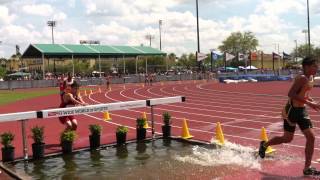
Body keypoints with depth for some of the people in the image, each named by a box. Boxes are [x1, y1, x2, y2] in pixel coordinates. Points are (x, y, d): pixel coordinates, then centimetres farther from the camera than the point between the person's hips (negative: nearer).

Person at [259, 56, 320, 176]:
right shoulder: (302, 78, -20)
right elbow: (291, 94, -28)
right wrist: (309, 103, -27)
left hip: (302, 110, 8)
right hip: (292, 110, -8)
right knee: (288, 138, 4)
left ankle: (307, 168, 6)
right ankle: (264, 145, 31)